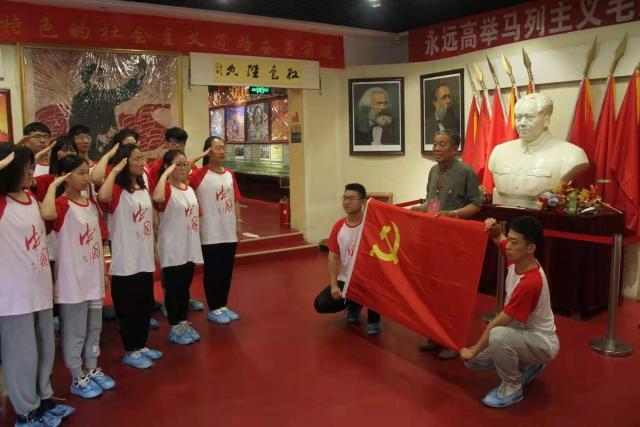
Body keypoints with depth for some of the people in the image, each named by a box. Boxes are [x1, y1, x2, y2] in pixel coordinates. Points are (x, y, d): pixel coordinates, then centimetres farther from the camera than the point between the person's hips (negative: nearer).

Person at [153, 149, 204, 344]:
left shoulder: (189, 188, 9)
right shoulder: (167, 189, -14)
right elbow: (157, 198, -39)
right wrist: (166, 174, -29)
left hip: (190, 247, 7)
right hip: (172, 249, -7)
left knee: (185, 287, 16)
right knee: (173, 288, 6)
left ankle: (183, 323, 29)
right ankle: (175, 328, 18)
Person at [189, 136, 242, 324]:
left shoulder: (230, 174, 9)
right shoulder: (199, 175, -9)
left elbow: (236, 200, 11)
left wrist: (239, 222, 7)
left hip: (230, 232, 6)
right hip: (210, 233, -6)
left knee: (227, 270, 13)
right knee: (212, 271, 4)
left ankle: (223, 305, 27)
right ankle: (213, 309, 17)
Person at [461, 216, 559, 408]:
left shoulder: (530, 282, -34)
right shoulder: (517, 259, -11)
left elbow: (498, 322, -27)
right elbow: (499, 238, 12)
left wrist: (474, 350, -18)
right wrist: (495, 229, -11)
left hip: (542, 342, -8)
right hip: (522, 334, 8)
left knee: (498, 335, -38)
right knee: (472, 361, 4)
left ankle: (512, 387, -12)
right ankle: (527, 366, 19)